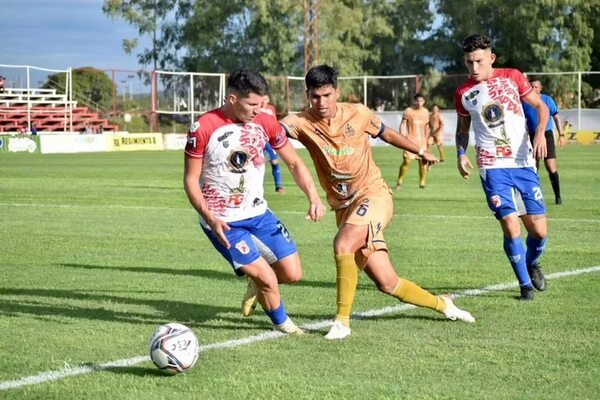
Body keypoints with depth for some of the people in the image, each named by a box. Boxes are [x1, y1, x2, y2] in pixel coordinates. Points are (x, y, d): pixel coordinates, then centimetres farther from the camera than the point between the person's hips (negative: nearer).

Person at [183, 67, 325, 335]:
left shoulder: (265, 123, -4)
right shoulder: (203, 129, -17)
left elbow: (294, 163, 6)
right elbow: (191, 179, -11)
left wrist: (314, 198, -8)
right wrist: (209, 218, -23)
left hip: (258, 213, 5)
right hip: (222, 222, -5)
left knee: (293, 274, 1)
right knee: (267, 279, -12)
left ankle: (257, 284, 34)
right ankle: (281, 323, 18)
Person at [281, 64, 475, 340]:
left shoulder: (357, 113, -3)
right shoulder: (304, 123, -7)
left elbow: (386, 133, 16)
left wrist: (421, 152, 27)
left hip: (374, 194, -2)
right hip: (344, 207, 2)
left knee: (343, 244, -31)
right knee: (387, 283, 0)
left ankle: (342, 321, -19)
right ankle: (442, 305, 25)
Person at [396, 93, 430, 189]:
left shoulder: (426, 112, 11)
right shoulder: (408, 111, -2)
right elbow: (403, 125, -2)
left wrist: (427, 139, 19)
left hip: (422, 141, 4)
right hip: (410, 140, -4)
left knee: (423, 162, -1)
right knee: (407, 161, -12)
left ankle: (422, 183, 11)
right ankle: (399, 182, 0)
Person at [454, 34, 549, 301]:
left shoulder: (513, 77, 1)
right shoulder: (463, 93, 3)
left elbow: (540, 106, 7)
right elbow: (462, 128, 17)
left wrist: (540, 132, -11)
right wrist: (461, 154, 0)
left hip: (524, 163, 1)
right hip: (493, 167, -1)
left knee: (539, 230, 0)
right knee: (510, 227, -13)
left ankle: (532, 264, 33)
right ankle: (525, 284, 6)